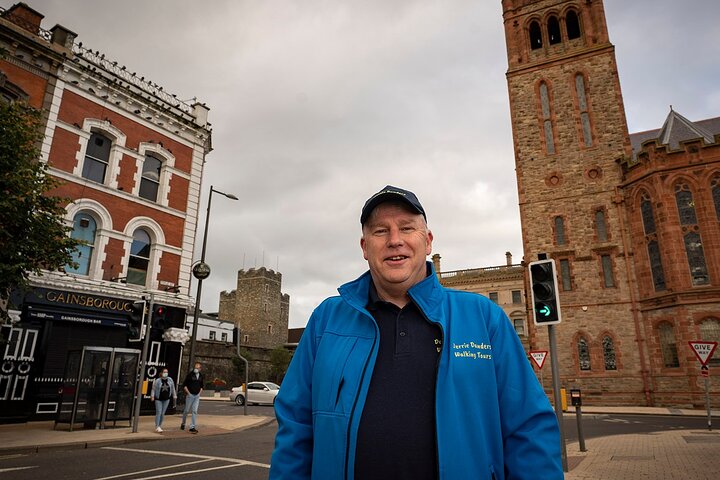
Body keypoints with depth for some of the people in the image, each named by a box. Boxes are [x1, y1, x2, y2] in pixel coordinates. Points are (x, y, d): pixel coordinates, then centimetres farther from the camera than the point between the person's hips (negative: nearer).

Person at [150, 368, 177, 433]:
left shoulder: (170, 380, 1)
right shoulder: (157, 381, -7)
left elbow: (173, 389, 9)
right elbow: (153, 389, -5)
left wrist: (174, 397, 9)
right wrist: (152, 396, -16)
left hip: (166, 399, 3)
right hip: (158, 399, -3)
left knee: (163, 413, 7)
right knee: (158, 413, -8)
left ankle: (160, 426, 19)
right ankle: (157, 427, -2)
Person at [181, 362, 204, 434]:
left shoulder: (201, 376, 6)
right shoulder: (190, 374, -9)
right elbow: (184, 385, -7)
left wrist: (199, 393, 8)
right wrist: (188, 393, -11)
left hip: (197, 396, 3)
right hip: (190, 395, -3)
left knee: (195, 411, -2)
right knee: (187, 410, 6)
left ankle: (192, 427, 0)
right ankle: (183, 423, 31)